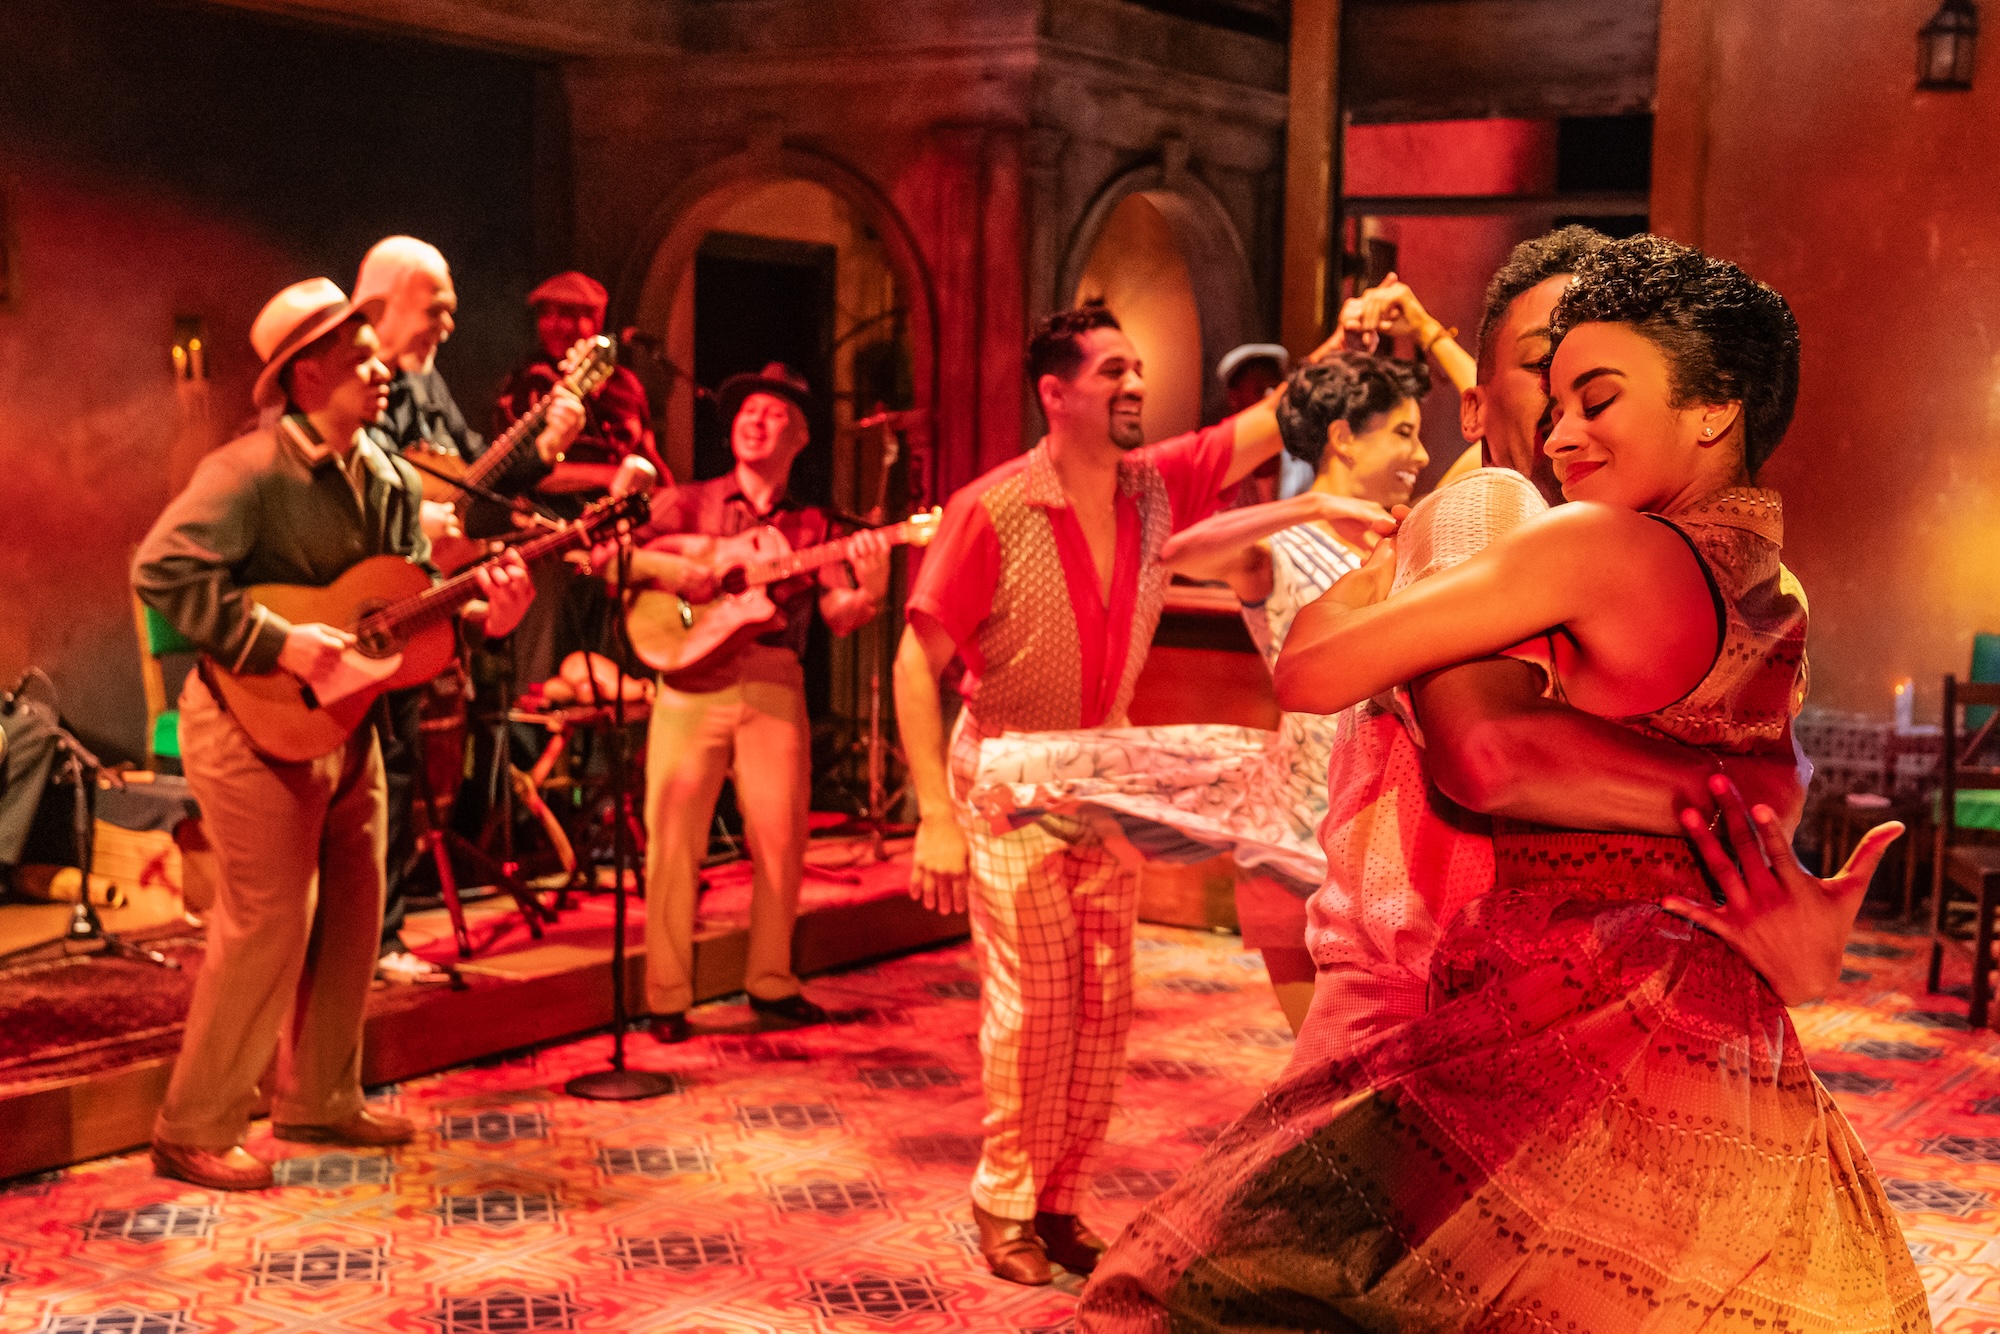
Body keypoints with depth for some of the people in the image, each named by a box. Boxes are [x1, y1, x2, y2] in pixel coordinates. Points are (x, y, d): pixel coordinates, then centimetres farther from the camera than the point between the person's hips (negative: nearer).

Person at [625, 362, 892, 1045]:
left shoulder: (812, 526, 14)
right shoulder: (689, 502, 12)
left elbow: (837, 616, 2)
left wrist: (870, 589, -19)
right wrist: (666, 567, -12)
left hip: (774, 684, 1)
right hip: (691, 676, -1)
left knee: (781, 836, -1)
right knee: (673, 838, -4)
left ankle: (771, 983, 17)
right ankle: (667, 999, 4)